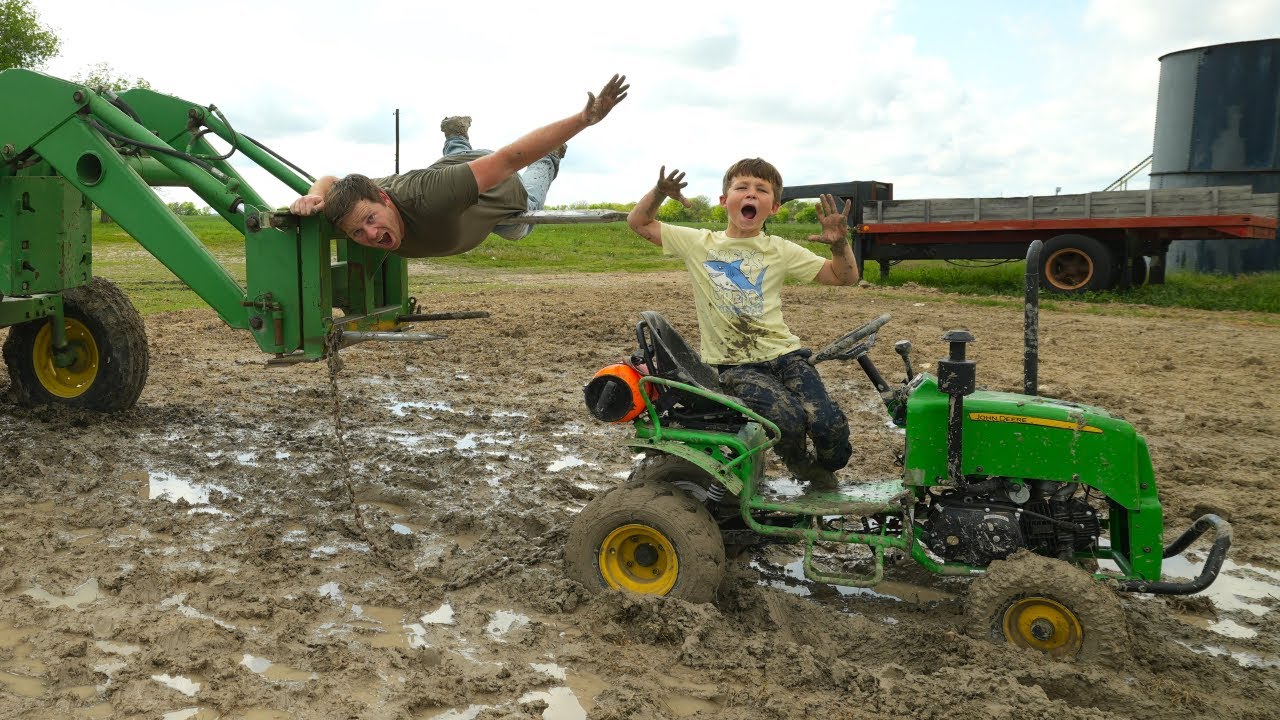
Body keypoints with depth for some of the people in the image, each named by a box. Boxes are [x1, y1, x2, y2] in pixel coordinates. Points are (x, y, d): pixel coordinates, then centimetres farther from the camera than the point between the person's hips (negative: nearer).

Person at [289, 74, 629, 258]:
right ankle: (457, 137, 67)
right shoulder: (357, 204, -34)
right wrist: (314, 195, -33)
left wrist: (584, 118, -51)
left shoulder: (428, 197, -50)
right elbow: (330, 180, -9)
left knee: (518, 229, 35)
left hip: (502, 191, -3)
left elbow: (510, 158, -49)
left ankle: (550, 160, 56)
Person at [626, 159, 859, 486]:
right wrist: (659, 193, -11)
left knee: (831, 425, -18)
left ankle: (824, 467, 20)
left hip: (783, 353, 2)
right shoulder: (699, 244, 4)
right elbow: (639, 223, 9)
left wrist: (840, 243, -13)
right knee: (789, 419, -29)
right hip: (732, 364, -2)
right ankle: (799, 463, 9)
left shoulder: (781, 251, 6)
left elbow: (844, 277, 7)